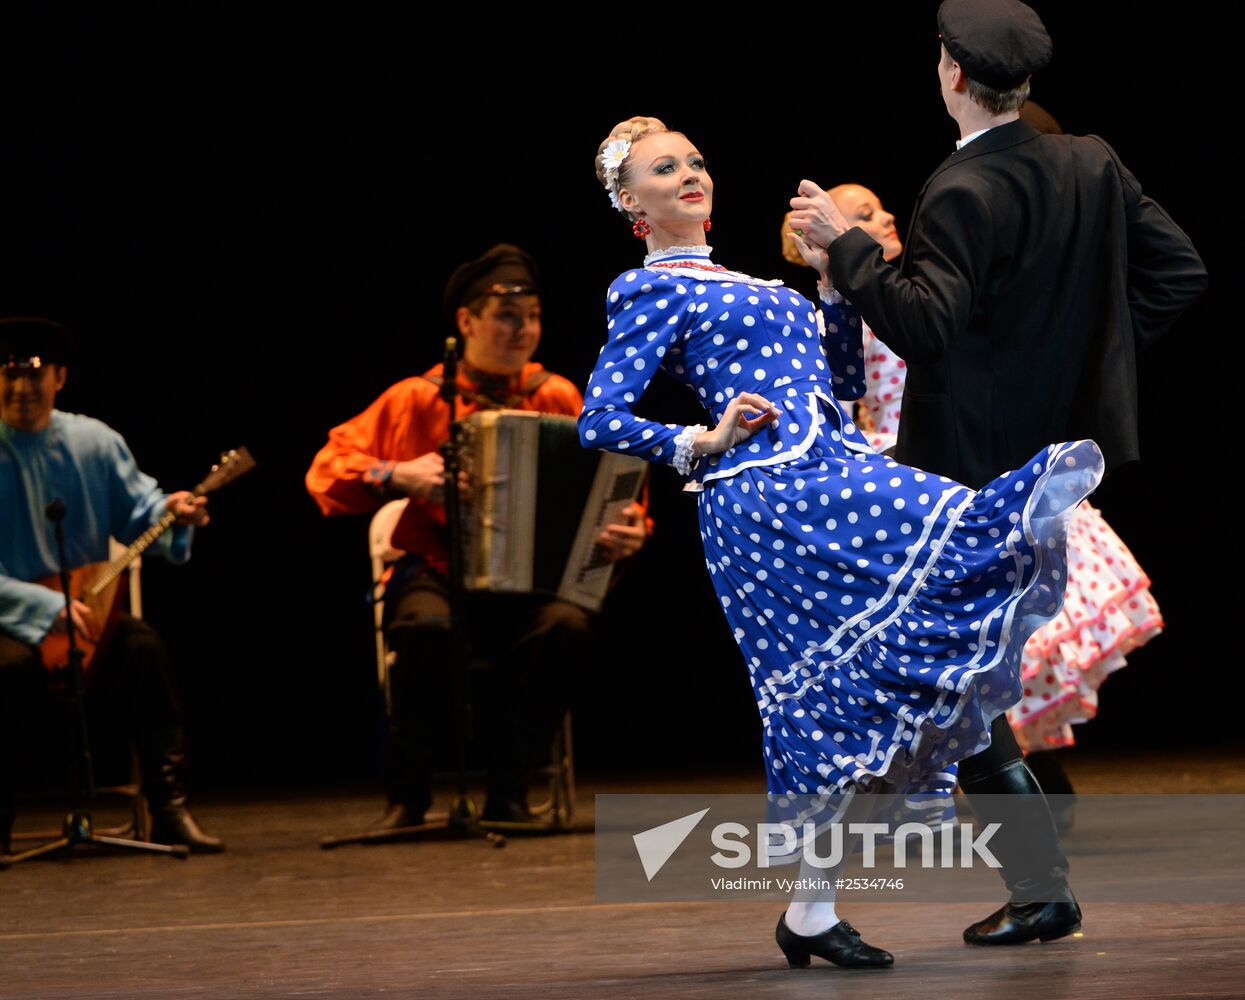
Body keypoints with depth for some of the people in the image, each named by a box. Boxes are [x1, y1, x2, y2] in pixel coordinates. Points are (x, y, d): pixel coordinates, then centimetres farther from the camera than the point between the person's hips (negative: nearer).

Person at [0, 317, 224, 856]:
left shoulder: (94, 442, 6)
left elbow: (137, 512, 8)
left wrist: (173, 513, -16)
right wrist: (49, 608, -24)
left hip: (88, 612, 3)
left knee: (141, 644, -26)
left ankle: (170, 810, -24)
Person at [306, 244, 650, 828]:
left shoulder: (558, 400, 11)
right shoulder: (417, 401, 5)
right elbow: (328, 472, 1)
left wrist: (629, 528, -14)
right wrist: (397, 476, -17)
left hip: (528, 585, 2)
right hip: (436, 577, -2)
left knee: (567, 627, -33)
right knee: (425, 627, -37)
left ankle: (507, 793, -17)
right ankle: (407, 797, -18)